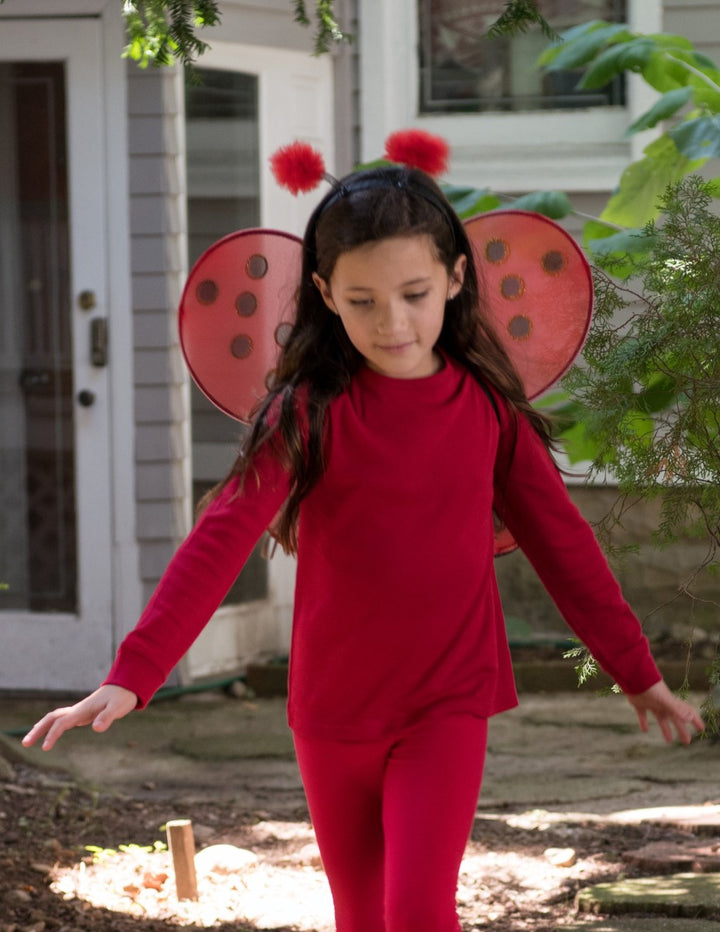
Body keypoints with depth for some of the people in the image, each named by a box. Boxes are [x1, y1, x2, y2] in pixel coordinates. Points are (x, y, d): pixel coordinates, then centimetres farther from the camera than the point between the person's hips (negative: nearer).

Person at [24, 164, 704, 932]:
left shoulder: (488, 404, -4)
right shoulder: (310, 412, -10)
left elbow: (560, 539, 6)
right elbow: (221, 538, -19)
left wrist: (638, 672, 10)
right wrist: (130, 677, -29)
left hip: (448, 704, 0)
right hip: (334, 712, 0)